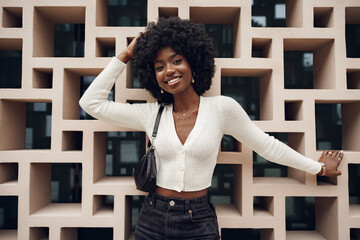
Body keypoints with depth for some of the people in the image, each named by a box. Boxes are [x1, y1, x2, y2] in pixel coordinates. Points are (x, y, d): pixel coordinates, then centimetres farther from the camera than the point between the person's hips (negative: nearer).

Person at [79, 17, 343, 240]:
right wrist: (125, 57, 0)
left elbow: (266, 144, 1)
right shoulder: (151, 114, -2)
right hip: (153, 218, 3)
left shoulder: (222, 108, -9)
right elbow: (91, 102, 0)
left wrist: (318, 167, 10)